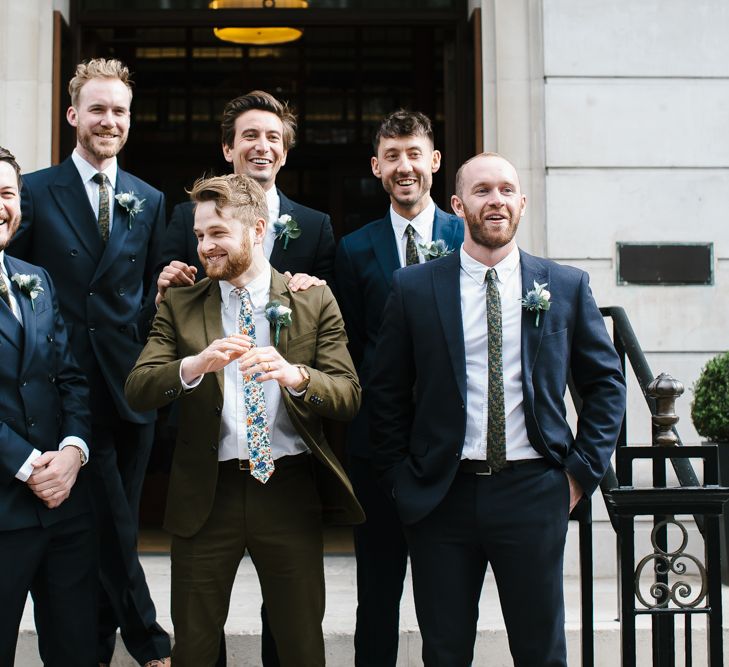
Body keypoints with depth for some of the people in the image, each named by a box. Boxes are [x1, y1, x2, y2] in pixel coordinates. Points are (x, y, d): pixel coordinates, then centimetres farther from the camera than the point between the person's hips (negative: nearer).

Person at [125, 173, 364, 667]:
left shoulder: (314, 301, 2)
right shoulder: (179, 305, 5)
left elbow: (349, 395, -5)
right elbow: (137, 391, -5)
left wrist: (295, 375, -26)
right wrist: (195, 365, -25)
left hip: (289, 490, -1)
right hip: (206, 493, 1)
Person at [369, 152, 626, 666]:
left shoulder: (567, 286, 3)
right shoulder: (414, 289, 1)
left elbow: (606, 382, 9)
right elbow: (388, 391, 6)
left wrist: (583, 471, 2)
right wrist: (400, 479, 2)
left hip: (534, 493, 1)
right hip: (442, 494, 0)